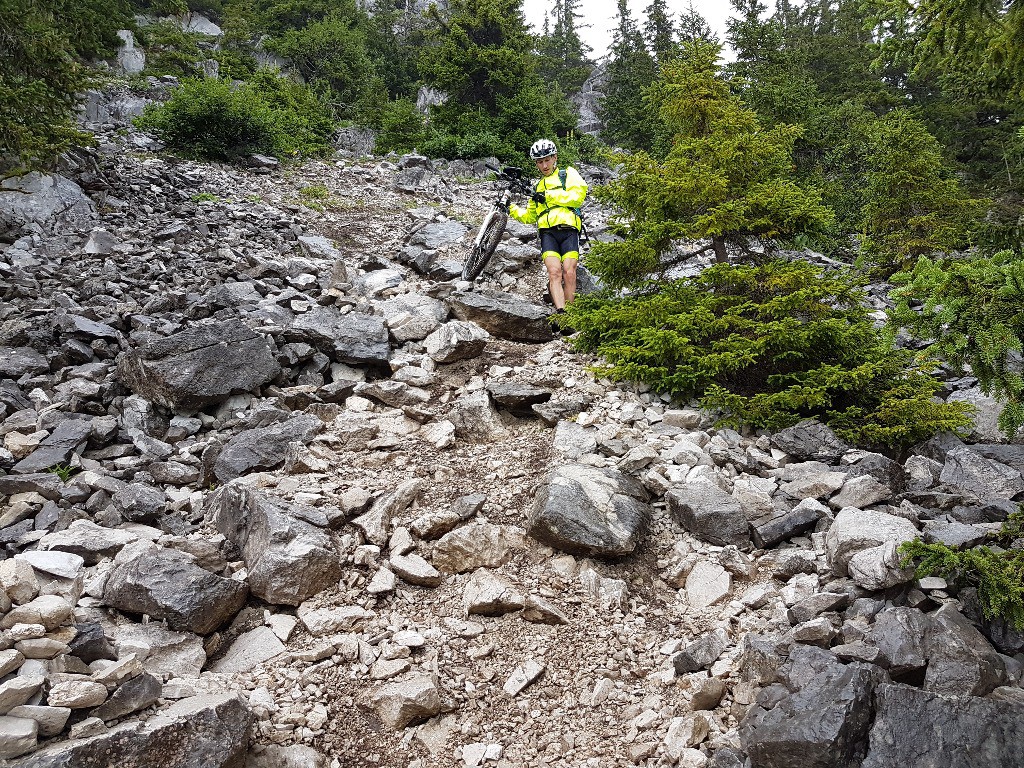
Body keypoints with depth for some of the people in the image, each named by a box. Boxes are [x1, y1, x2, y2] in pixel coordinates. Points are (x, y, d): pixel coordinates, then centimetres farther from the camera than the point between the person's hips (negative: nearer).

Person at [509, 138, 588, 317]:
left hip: (568, 230, -3)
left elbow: (578, 195, -4)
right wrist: (512, 209, 17)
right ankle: (560, 313, -31)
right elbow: (530, 216, 33)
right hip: (548, 233, 3)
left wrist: (549, 196, -4)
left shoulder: (568, 174, 15)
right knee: (554, 272, -19)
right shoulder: (539, 186, 30)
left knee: (569, 273, -17)